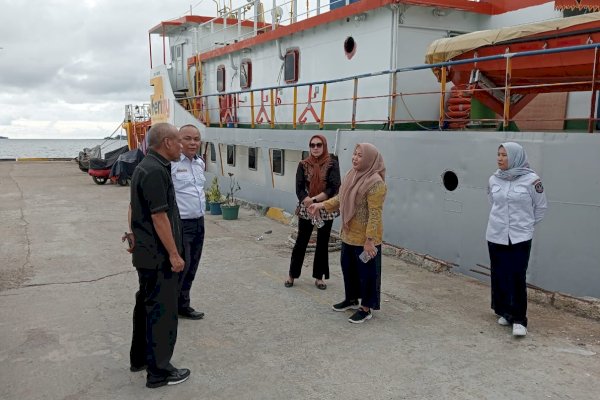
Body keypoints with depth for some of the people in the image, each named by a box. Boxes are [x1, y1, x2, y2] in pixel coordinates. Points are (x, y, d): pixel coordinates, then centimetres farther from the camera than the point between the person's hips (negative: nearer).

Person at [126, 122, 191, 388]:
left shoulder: (145, 166, 12)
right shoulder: (156, 171, -21)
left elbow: (135, 208, 20)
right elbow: (159, 216, -24)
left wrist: (135, 236, 26)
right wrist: (174, 254, -20)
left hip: (146, 252, 10)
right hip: (159, 255, -10)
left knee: (146, 305, 20)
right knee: (162, 311, -1)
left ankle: (140, 358, 34)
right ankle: (159, 371, 10)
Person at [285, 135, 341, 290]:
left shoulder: (332, 164, -5)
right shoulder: (303, 165, 0)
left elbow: (334, 188, -14)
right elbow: (299, 189, -6)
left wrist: (315, 199, -19)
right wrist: (309, 204, -19)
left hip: (326, 210, 0)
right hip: (306, 209, 1)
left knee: (322, 243, 9)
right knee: (301, 242, 7)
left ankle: (319, 277, 22)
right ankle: (292, 274, 22)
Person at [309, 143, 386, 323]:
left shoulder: (375, 182, -22)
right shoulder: (352, 175, 4)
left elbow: (375, 214, -23)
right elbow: (341, 197, 16)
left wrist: (370, 239, -24)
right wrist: (321, 205, 7)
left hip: (365, 238, -9)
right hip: (349, 234, 9)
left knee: (366, 272, 5)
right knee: (347, 266, 21)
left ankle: (366, 309, 20)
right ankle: (352, 299, 40)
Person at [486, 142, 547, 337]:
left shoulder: (531, 180, -11)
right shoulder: (494, 180, 1)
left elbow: (541, 206, 3)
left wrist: (527, 223, 10)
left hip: (520, 238, -4)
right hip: (495, 236, 4)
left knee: (517, 278, -4)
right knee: (499, 276, 10)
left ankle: (519, 320, 5)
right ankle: (504, 312, 25)